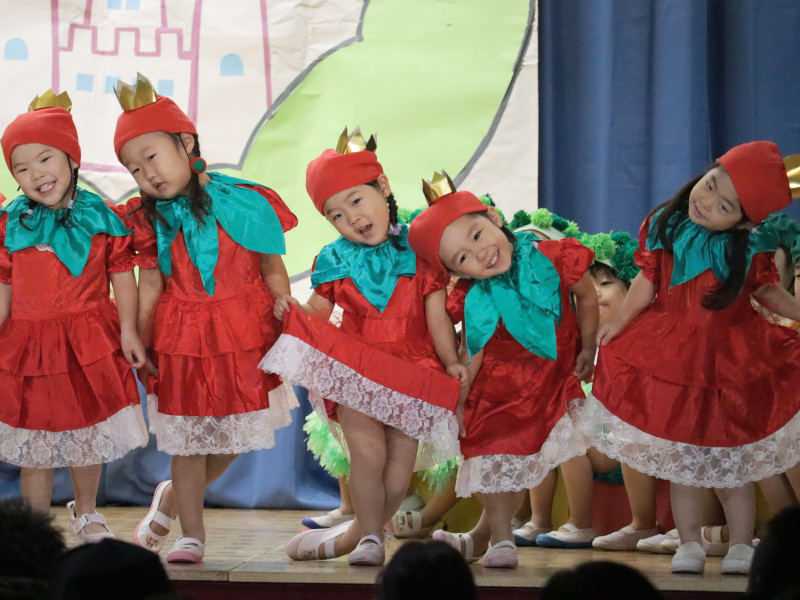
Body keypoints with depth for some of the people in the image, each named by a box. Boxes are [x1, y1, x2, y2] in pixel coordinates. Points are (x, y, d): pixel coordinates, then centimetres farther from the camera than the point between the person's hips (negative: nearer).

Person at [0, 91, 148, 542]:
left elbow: (123, 277, 0)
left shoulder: (101, 218, -4)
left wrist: (128, 331, -6)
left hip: (89, 345, 0)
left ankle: (86, 513, 35)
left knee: (88, 439, 13)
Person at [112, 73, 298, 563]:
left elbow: (272, 270, -1)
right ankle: (192, 535, 18)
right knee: (187, 439, 6)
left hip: (243, 336, 0)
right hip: (180, 340, 0)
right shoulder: (152, 219, -3)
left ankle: (172, 497, 32)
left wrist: (289, 328, -1)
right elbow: (150, 286, 4)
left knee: (235, 436, 8)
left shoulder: (245, 203, -9)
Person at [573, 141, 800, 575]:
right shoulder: (662, 226, -9)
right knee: (680, 457, 7)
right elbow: (648, 282, -1)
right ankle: (689, 543, 18)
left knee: (732, 461, 4)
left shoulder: (752, 245, -10)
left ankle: (741, 546, 15)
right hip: (672, 355, 1)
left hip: (733, 359, -1)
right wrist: (620, 320, -8)